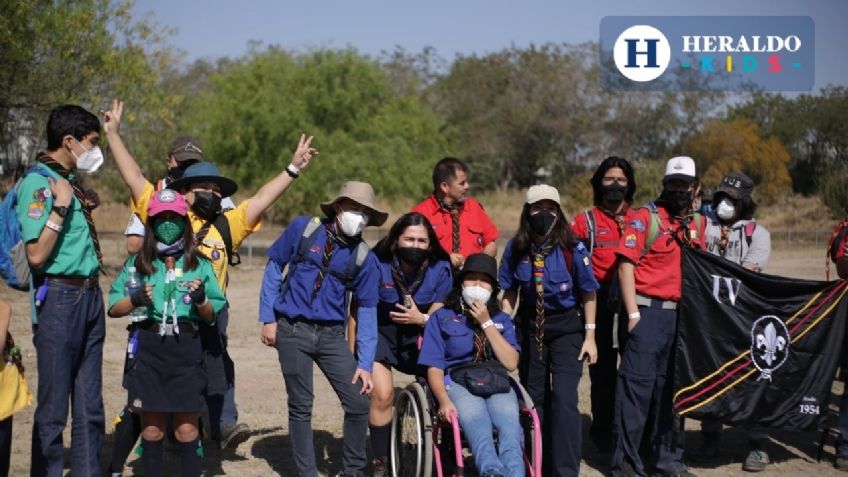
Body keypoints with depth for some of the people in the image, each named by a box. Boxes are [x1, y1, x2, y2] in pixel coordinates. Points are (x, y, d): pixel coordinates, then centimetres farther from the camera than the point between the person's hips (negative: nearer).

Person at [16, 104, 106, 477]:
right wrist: (60, 207, -20)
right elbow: (36, 255, -20)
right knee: (53, 407, -1)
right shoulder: (37, 184, -12)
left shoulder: (70, 180, 13)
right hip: (60, 297, -8)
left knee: (90, 404, 12)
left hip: (89, 297, 8)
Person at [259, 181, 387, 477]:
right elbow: (274, 268, 3)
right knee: (300, 407, 3)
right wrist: (268, 319, -1)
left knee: (358, 403, -5)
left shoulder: (364, 258, -1)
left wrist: (365, 364, -4)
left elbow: (366, 310, 1)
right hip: (292, 331, -2)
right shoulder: (303, 229, -4)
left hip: (332, 335, 2)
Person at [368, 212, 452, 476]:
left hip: (417, 337, 2)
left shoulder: (440, 269, -12)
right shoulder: (378, 264, -18)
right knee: (383, 394, -20)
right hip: (380, 333, -2)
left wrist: (422, 319, -27)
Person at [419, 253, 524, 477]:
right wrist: (443, 400, -13)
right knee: (477, 423, -38)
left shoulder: (502, 320, 25)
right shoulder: (442, 318, 18)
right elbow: (434, 367, 7)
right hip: (458, 384, -3)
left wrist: (486, 323, 3)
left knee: (510, 427, -33)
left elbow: (511, 363, 7)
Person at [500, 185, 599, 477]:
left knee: (564, 399, -13)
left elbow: (588, 294, -5)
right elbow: (510, 293, 3)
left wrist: (589, 335, -4)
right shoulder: (516, 249, -8)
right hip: (529, 326, 3)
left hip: (567, 327, -3)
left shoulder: (573, 249, -14)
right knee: (533, 398, 12)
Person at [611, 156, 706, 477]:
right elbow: (626, 265, -9)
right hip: (648, 311, -6)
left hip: (681, 315, 6)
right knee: (637, 385, -6)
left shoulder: (698, 223, 14)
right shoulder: (645, 217, -4)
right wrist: (633, 314, -14)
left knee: (671, 386, 13)